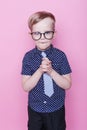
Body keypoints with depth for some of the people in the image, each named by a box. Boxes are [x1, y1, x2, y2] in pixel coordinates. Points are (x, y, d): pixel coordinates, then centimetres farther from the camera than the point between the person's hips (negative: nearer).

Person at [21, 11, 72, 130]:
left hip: (56, 109, 0)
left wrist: (51, 71, -26)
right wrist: (40, 71, -27)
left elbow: (67, 85, -11)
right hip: (34, 108, 1)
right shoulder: (28, 57, -11)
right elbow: (26, 87, -13)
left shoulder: (60, 56, -13)